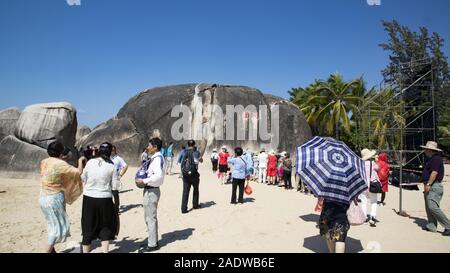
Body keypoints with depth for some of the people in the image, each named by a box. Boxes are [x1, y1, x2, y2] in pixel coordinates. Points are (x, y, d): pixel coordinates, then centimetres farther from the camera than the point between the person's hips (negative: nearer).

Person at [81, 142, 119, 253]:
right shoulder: (111, 166, -9)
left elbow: (83, 179, 4)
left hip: (89, 198, 2)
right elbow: (115, 185, -6)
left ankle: (85, 250, 27)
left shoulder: (90, 162, -6)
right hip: (105, 199, -2)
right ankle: (105, 250, 15)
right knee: (105, 227, 15)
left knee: (88, 227, 16)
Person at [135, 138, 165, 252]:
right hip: (149, 190, 10)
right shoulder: (154, 158, 12)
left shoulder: (157, 158, -18)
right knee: (148, 217, 20)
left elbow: (159, 175, -31)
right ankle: (152, 241, 32)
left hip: (152, 191, -10)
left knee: (151, 218, 0)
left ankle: (152, 244, 12)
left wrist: (144, 181, -22)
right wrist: (143, 180, 6)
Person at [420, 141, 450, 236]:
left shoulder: (436, 159, -12)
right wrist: (426, 185, 22)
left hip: (434, 187, -11)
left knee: (433, 207, -17)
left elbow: (434, 173, -22)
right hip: (430, 188, 11)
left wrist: (428, 184, -25)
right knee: (429, 208, 11)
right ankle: (431, 226, 15)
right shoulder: (431, 159, 19)